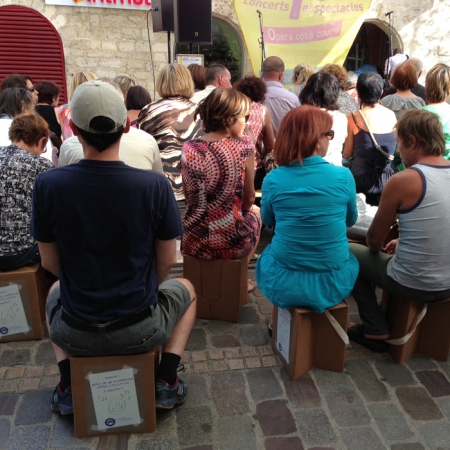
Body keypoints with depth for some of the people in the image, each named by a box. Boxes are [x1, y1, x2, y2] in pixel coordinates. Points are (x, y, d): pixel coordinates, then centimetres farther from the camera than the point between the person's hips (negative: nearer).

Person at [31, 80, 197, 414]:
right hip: (141, 329, -1)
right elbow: (167, 261, -8)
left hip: (75, 333, 2)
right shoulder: (155, 185, -20)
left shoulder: (47, 185, -15)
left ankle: (68, 388, 27)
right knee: (186, 289, 30)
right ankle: (167, 383, 20)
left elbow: (51, 264, -2)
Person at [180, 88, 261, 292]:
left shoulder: (189, 148, -5)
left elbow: (189, 197, 6)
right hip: (232, 242, -3)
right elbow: (248, 200, -5)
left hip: (194, 241, 3)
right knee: (255, 213, 30)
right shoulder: (243, 148, -15)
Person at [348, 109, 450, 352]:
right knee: (388, 253, 31)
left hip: (412, 284, -7)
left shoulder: (402, 181, -19)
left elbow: (374, 239, -7)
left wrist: (376, 248, 14)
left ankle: (376, 331, 16)